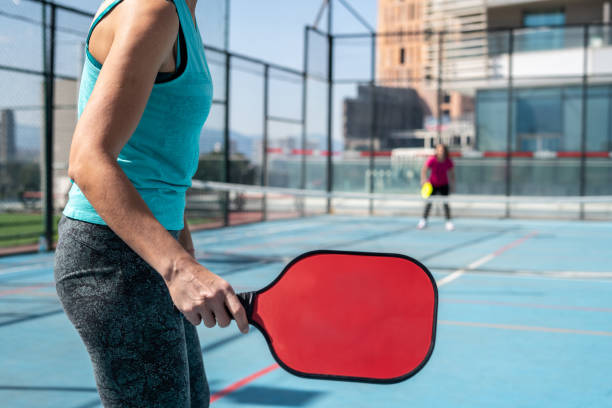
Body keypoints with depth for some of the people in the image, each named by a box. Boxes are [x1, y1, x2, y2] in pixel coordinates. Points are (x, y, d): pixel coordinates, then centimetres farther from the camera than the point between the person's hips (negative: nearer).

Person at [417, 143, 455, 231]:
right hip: (432, 184, -1)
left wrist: (452, 185, -3)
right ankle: (423, 220, 11)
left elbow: (452, 174, -4)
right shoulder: (432, 160, -22)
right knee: (429, 202, 0)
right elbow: (424, 170, -29)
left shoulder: (448, 162, -16)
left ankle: (449, 222, 3)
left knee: (445, 203, -4)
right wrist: (424, 179, -47)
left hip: (444, 185, 1)